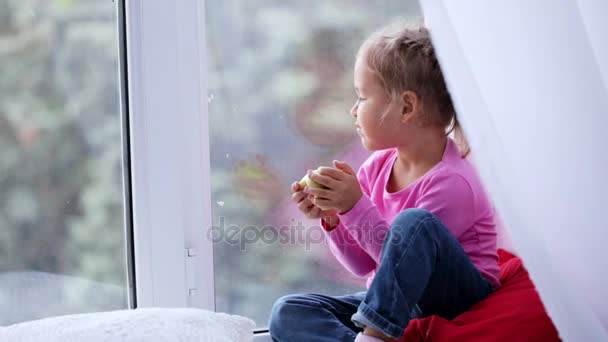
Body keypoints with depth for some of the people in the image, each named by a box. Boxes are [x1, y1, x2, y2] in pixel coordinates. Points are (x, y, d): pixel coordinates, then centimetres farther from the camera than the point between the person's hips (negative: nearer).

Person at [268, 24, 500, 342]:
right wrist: (332, 219, -8)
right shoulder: (377, 167, 4)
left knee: (414, 222, -34)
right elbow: (366, 265, 9)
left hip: (457, 303, -7)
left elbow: (407, 260, -20)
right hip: (389, 300, 7)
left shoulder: (452, 182, -19)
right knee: (287, 313, -11)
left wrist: (356, 208, -26)